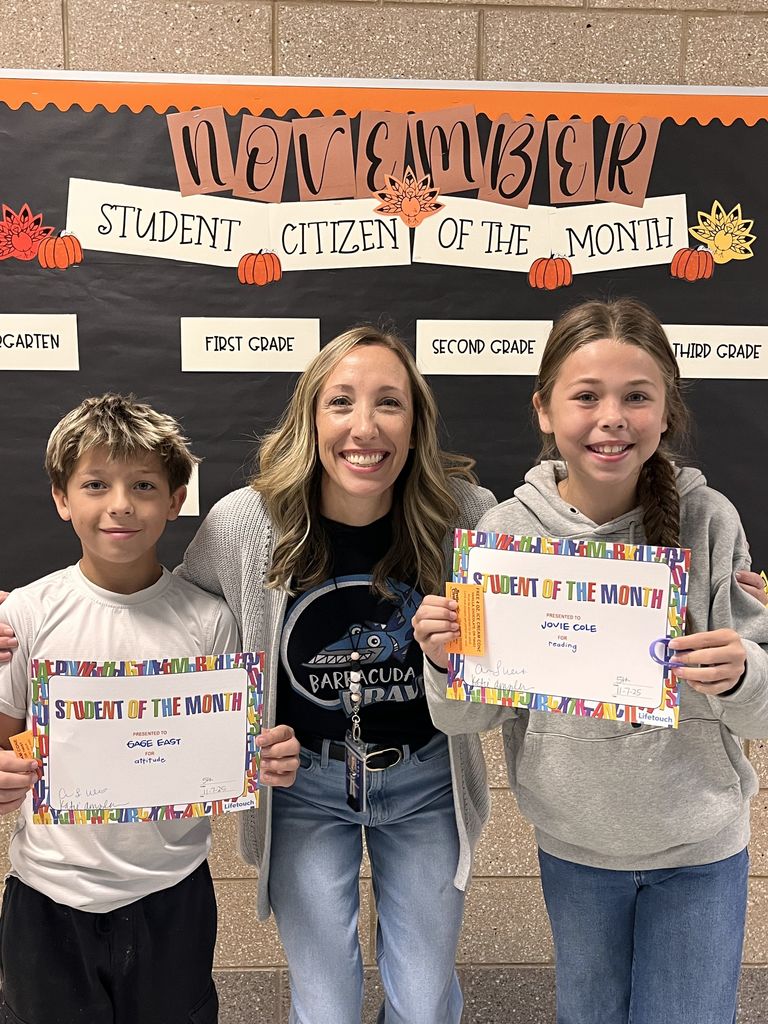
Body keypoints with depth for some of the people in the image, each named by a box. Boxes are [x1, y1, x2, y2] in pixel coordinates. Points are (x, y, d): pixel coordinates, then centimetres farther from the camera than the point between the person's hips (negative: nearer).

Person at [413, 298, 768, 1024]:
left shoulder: (708, 521, -16)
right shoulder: (505, 531, -15)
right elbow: (471, 719, -7)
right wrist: (448, 663, -27)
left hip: (700, 847, -1)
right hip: (572, 846, 1)